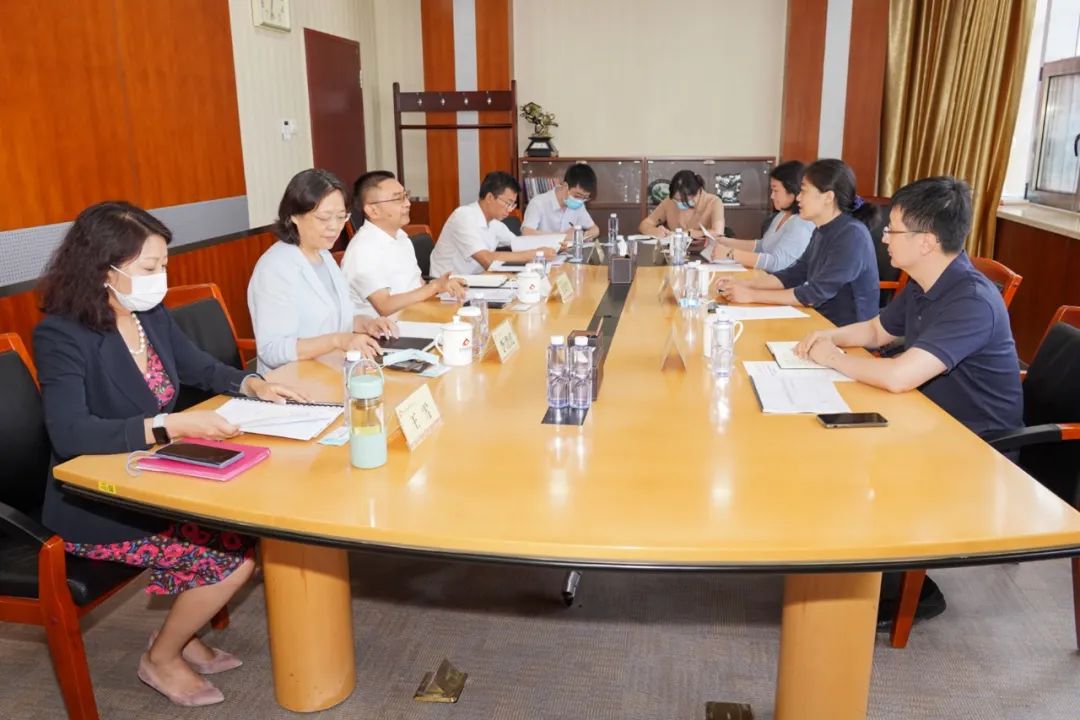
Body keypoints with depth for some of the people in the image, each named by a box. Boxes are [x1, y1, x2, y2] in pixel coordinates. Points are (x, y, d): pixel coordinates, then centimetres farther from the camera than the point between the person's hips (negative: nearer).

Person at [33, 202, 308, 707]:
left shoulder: (152, 315, 1)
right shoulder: (61, 335, -21)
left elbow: (200, 367, 17)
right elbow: (70, 435, -33)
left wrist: (253, 385, -2)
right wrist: (174, 425, -39)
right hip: (96, 506, -7)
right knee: (235, 553, -16)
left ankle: (183, 634, 15)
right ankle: (161, 659, 10)